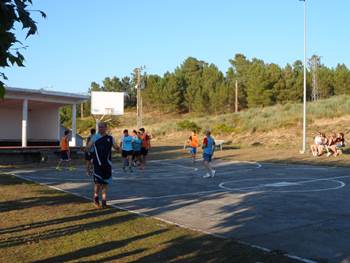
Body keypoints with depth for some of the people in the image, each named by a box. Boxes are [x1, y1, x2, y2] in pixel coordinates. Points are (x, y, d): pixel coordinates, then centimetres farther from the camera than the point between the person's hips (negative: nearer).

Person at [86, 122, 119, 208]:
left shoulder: (110, 138, 6)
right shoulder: (95, 137, 3)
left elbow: (116, 148, 6)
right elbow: (88, 147, 0)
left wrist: (117, 148, -18)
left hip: (107, 164, 2)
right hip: (97, 163, -2)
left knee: (105, 183, 6)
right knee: (98, 182, -8)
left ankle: (104, 201, 16)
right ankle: (96, 197, 18)